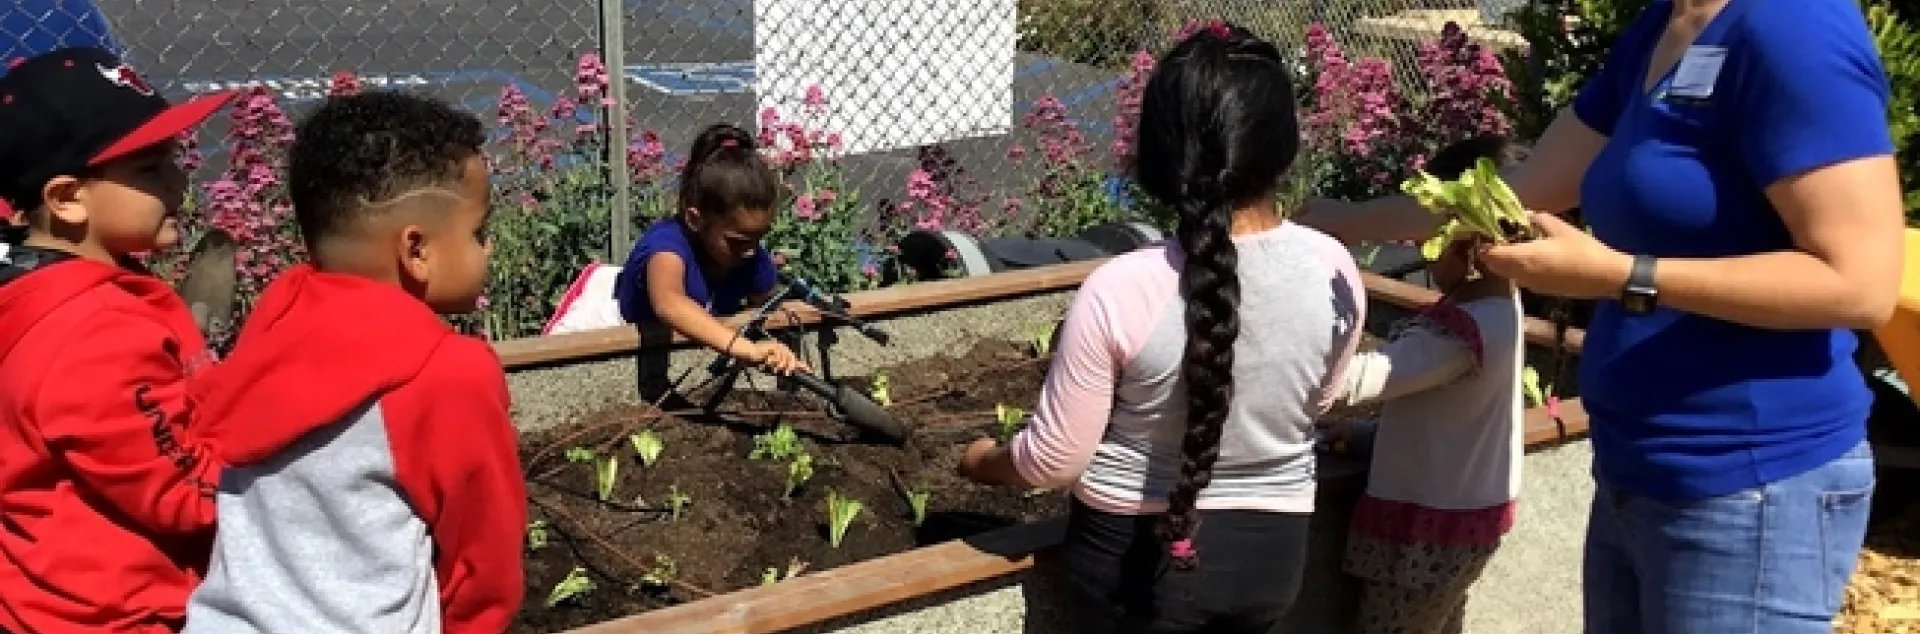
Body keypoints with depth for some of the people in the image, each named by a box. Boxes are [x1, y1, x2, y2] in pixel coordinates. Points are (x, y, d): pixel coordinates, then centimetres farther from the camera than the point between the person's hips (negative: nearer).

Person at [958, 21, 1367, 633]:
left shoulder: (1119, 290, -26)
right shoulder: (1334, 272, -14)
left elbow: (1054, 459, -15)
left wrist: (983, 463, 6)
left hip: (1138, 550, -3)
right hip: (1272, 546, 4)